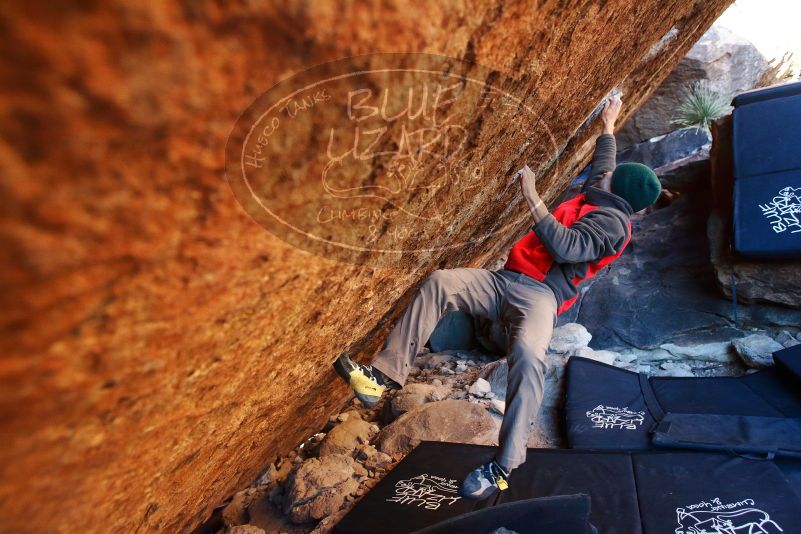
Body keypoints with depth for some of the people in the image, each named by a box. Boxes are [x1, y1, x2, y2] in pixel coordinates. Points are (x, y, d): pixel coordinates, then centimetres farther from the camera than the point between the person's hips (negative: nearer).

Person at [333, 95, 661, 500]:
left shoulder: (612, 222, -2)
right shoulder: (597, 200, 25)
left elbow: (564, 247, -21)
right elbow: (602, 164, 46)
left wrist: (532, 199, -22)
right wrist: (608, 126, 57)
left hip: (541, 294, -8)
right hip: (507, 279, 9)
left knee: (527, 354, -39)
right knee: (439, 282, -15)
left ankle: (503, 467, -26)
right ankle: (384, 376, -21)